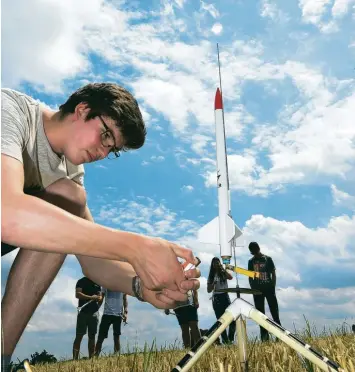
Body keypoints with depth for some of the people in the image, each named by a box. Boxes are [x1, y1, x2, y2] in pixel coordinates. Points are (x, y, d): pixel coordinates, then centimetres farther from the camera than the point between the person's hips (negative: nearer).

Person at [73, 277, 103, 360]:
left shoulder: (97, 283, 15)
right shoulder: (82, 281, 0)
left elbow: (100, 297, 14)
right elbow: (77, 294, -12)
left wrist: (97, 298, -10)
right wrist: (91, 297, -17)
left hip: (94, 312, 5)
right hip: (83, 312, -5)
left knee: (92, 336, 7)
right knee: (79, 336, -4)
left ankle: (91, 358, 10)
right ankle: (75, 359, -3)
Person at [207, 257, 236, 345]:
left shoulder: (224, 273, 6)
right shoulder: (211, 276, 8)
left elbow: (230, 277, -16)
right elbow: (209, 290, 5)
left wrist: (223, 269, -18)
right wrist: (213, 284, -13)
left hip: (225, 296, 0)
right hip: (216, 298, 1)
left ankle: (231, 339, 1)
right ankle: (225, 340, 7)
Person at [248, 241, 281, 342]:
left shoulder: (268, 259, 2)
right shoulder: (251, 261, 8)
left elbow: (273, 274, 1)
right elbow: (250, 277, 9)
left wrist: (273, 288, -6)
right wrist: (253, 289, -1)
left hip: (269, 288, -2)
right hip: (257, 290, 2)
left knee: (274, 312, -4)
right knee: (261, 314, 2)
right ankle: (264, 337, 5)